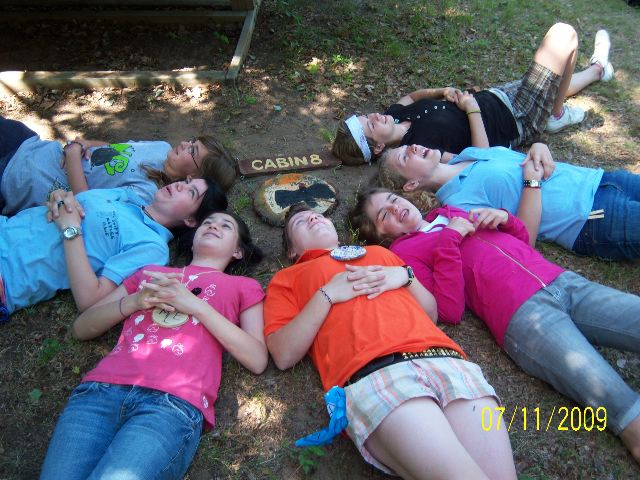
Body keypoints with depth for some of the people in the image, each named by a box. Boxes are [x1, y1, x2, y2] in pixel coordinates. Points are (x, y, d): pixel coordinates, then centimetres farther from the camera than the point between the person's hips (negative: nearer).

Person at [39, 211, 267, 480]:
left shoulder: (242, 286, 21)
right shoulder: (149, 272, 29)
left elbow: (257, 360, 5)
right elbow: (81, 329, 24)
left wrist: (197, 305, -2)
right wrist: (136, 300, 5)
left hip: (174, 402, -2)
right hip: (101, 388, 3)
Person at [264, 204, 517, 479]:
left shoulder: (378, 253, 35)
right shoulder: (287, 278, 23)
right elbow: (284, 355, 8)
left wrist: (405, 276, 11)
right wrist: (327, 294, 0)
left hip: (445, 360, 4)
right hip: (371, 375, -4)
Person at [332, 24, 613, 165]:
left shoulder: (394, 114, -11)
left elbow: (412, 96, 13)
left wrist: (441, 92, -6)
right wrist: (472, 108, -27)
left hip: (495, 96, 7)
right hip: (520, 120, -7)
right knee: (563, 33, -8)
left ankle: (598, 69, 63)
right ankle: (557, 116, 14)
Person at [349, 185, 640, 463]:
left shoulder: (456, 213, 26)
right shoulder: (404, 251, 7)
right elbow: (450, 311, -8)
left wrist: (505, 218, 10)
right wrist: (449, 240, -7)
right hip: (522, 312, -6)